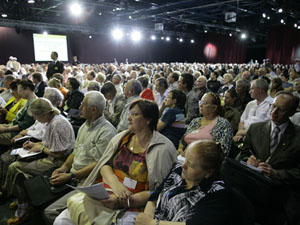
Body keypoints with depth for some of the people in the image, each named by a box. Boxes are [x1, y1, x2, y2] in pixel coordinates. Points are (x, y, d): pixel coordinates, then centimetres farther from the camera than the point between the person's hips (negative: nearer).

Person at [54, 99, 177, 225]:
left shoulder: (163, 149, -10)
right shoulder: (122, 138, 8)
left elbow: (159, 192, -12)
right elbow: (105, 165, 7)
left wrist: (124, 201, -20)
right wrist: (114, 182, -15)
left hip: (130, 207, -5)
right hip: (104, 194, 5)